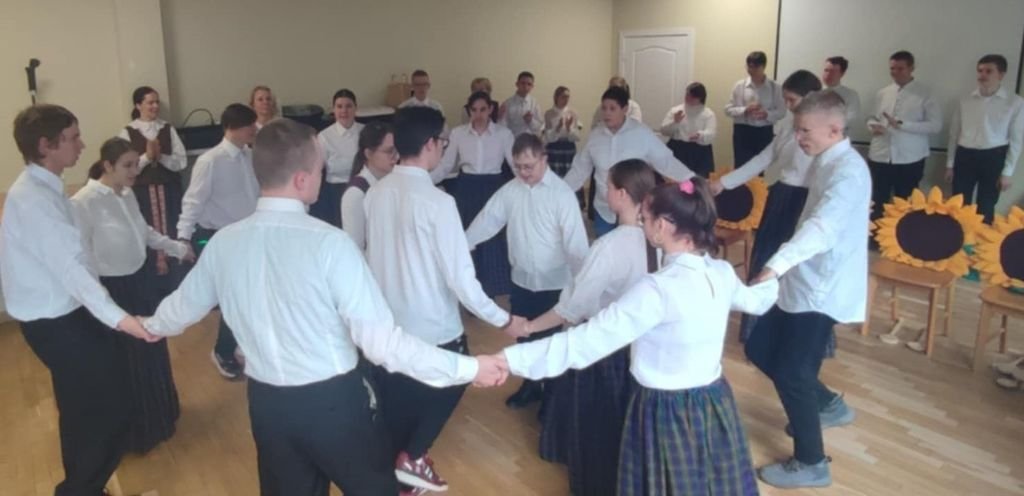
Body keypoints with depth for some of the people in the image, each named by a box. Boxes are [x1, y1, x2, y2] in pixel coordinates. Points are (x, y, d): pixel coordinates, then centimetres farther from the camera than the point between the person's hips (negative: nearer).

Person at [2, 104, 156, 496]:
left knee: (84, 409, 21)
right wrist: (118, 318, -42)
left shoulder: (41, 189, 8)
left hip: (60, 315, 10)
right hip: (56, 323, -10)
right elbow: (69, 265, -33)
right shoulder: (33, 199, -23)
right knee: (110, 410, -2)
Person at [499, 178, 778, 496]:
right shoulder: (722, 273, -3)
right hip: (714, 404, 7)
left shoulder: (659, 289, -26)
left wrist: (511, 359, -25)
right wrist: (773, 280, 46)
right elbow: (755, 300, 22)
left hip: (667, 412, -6)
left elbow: (587, 340, -28)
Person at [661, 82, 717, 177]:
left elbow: (710, 135, -9)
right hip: (677, 151, 1)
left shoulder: (708, 114, 5)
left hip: (699, 154, -1)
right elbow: (664, 131, 3)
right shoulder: (675, 110, 9)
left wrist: (700, 135, -33)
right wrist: (675, 122, -16)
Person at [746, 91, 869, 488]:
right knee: (760, 348, 15)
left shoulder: (848, 171, -22)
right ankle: (827, 405, 36)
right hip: (804, 281, 10)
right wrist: (784, 267, 23)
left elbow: (822, 227, -39)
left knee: (790, 373, -2)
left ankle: (811, 464, 18)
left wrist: (776, 264, -53)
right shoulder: (827, 162, 9)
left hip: (823, 289, -10)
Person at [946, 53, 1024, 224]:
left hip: (993, 158, -2)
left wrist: (1007, 172, -5)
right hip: (965, 156, 2)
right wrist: (950, 164, 8)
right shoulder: (965, 101, 4)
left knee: (986, 208, 7)